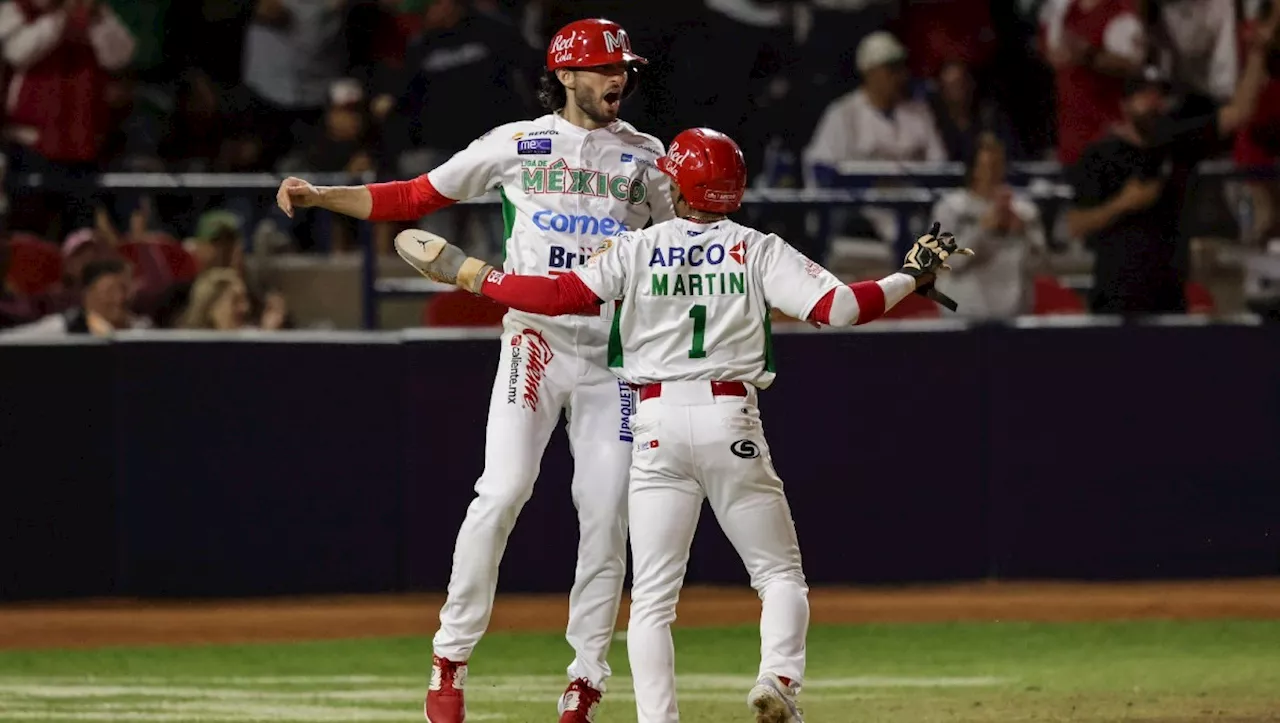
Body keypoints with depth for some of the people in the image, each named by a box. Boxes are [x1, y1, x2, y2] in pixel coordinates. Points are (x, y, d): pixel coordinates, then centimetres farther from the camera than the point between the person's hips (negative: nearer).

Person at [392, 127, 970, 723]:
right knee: (780, 574, 9)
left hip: (658, 427, 0)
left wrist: (472, 274, 8)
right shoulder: (758, 250, 3)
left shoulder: (636, 249, 4)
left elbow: (561, 295, -3)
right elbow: (838, 307, -6)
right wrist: (912, 278, 7)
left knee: (652, 596, 4)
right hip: (730, 421, 0)